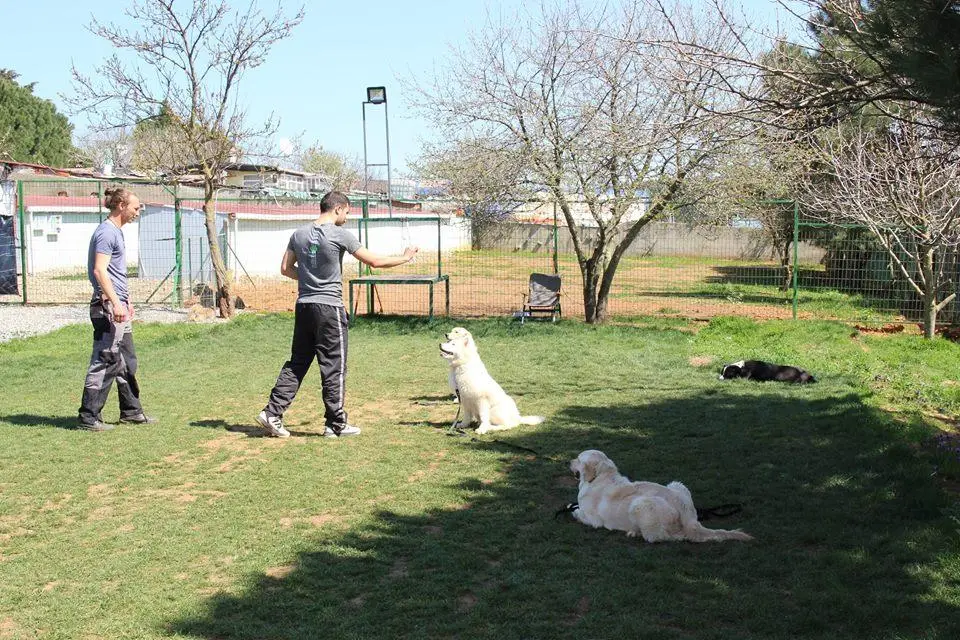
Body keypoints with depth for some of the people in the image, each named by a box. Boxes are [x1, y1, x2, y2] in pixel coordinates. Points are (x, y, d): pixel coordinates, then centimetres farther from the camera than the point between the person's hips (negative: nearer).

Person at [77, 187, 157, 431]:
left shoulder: (116, 232, 18)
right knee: (104, 363, -7)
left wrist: (126, 301, 27)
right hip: (107, 306, -11)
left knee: (127, 362, 15)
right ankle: (88, 418, -2)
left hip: (117, 306, 11)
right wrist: (116, 303, -26)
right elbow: (99, 270, -22)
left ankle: (131, 411, 24)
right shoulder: (106, 232, -13)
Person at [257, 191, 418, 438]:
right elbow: (375, 261, -5)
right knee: (334, 367, 2)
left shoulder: (299, 234, 7)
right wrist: (405, 257, 9)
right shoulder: (340, 235, -9)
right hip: (329, 308, -6)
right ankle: (336, 424, 9)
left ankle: (272, 413, 8)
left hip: (303, 306, 6)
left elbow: (286, 269, 13)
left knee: (297, 363, 13)